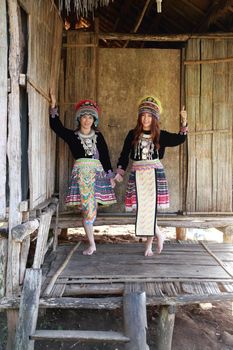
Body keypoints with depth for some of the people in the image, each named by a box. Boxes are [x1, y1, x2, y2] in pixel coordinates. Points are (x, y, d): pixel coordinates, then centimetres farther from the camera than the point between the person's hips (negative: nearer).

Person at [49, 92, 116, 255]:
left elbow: (105, 156, 9)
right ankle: (92, 244, 3)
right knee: (88, 207, -4)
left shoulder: (98, 136, 11)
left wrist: (110, 176, 6)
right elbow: (57, 126, 4)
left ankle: (91, 243, 14)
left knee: (88, 208, 0)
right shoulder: (72, 135, 10)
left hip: (97, 171, 1)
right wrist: (53, 106, -2)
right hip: (80, 171, -1)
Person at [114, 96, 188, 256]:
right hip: (137, 174, 1)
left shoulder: (161, 135, 5)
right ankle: (159, 235, 20)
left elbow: (179, 139, -4)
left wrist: (184, 123, -17)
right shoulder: (132, 134, 7)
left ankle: (149, 244, 13)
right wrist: (119, 174, 6)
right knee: (141, 209, -2)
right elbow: (124, 155, 9)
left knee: (150, 208, -3)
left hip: (155, 173, -1)